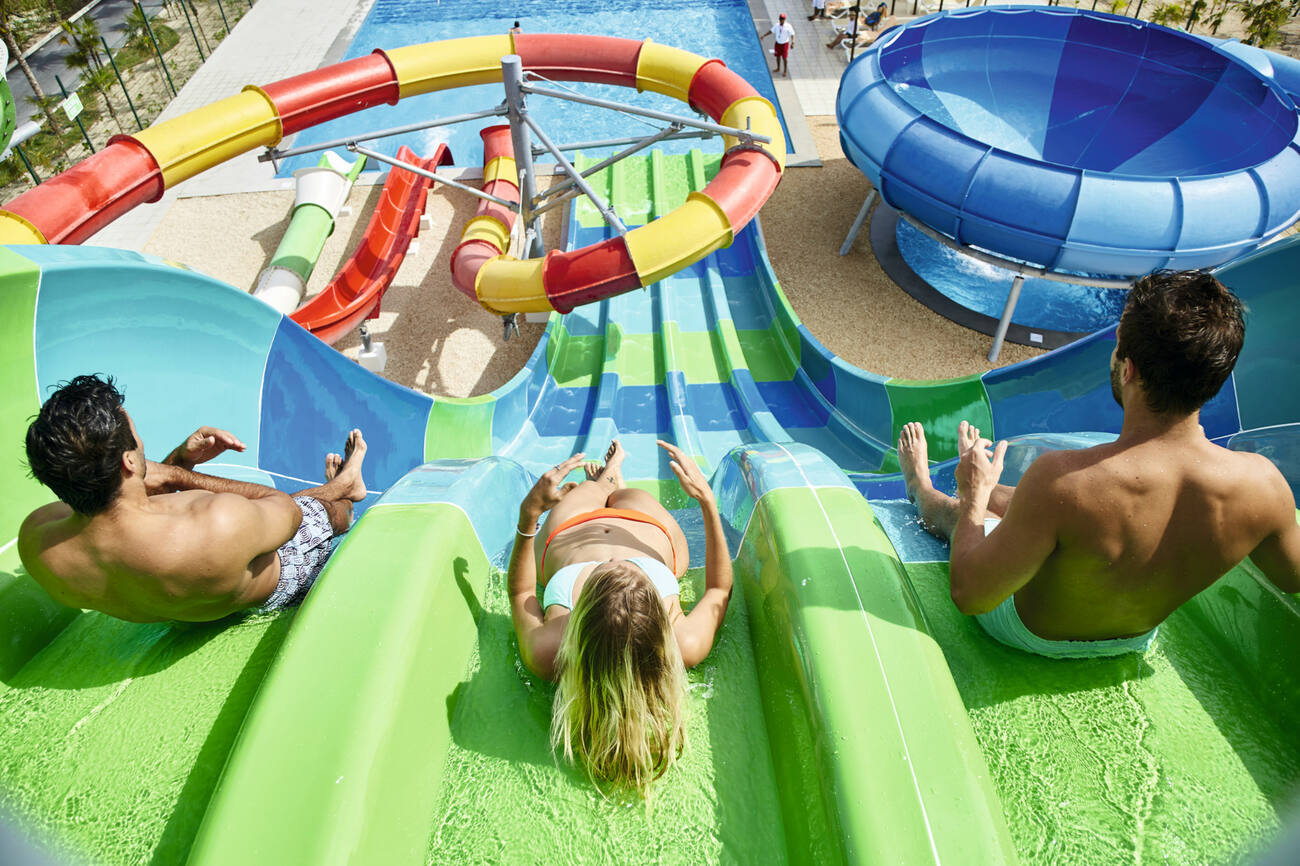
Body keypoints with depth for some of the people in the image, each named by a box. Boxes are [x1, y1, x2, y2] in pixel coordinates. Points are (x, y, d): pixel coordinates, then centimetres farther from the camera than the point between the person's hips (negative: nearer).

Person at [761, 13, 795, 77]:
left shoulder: (788, 27, -18)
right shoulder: (776, 25, -8)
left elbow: (792, 35, -15)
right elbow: (771, 31, 4)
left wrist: (792, 43, -28)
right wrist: (763, 36, 1)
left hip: (785, 44, -4)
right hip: (777, 43, 4)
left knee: (784, 58, 2)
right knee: (778, 56, 17)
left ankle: (785, 71, 19)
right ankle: (778, 68, 39)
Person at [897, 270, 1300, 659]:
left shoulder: (1062, 481, -44)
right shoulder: (1263, 482, -28)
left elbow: (970, 594, -32)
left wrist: (974, 494, -16)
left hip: (1031, 634, -4)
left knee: (953, 508, 24)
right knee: (1000, 496, 27)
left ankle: (919, 488, 58)